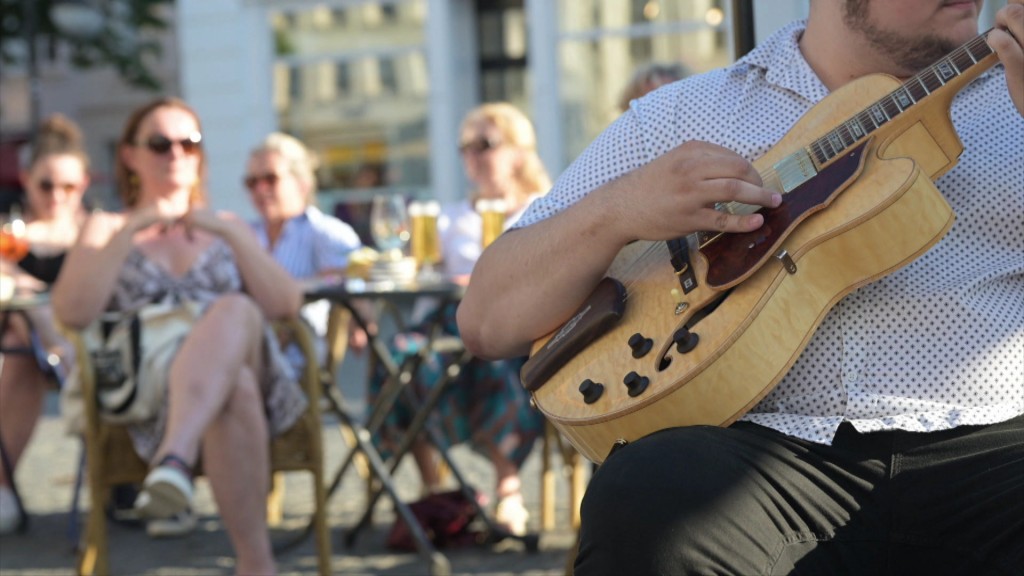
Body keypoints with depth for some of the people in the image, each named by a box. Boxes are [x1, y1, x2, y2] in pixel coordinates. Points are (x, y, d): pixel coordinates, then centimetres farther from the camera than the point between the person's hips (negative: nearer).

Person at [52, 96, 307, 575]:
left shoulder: (227, 227, 29)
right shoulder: (106, 229, 22)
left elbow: (287, 306, 11)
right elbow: (72, 313, 1)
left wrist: (230, 233, 1)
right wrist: (128, 232, -4)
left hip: (250, 373, 2)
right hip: (148, 386, -2)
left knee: (235, 311, -37)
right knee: (234, 389, -40)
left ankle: (174, 460, -61)